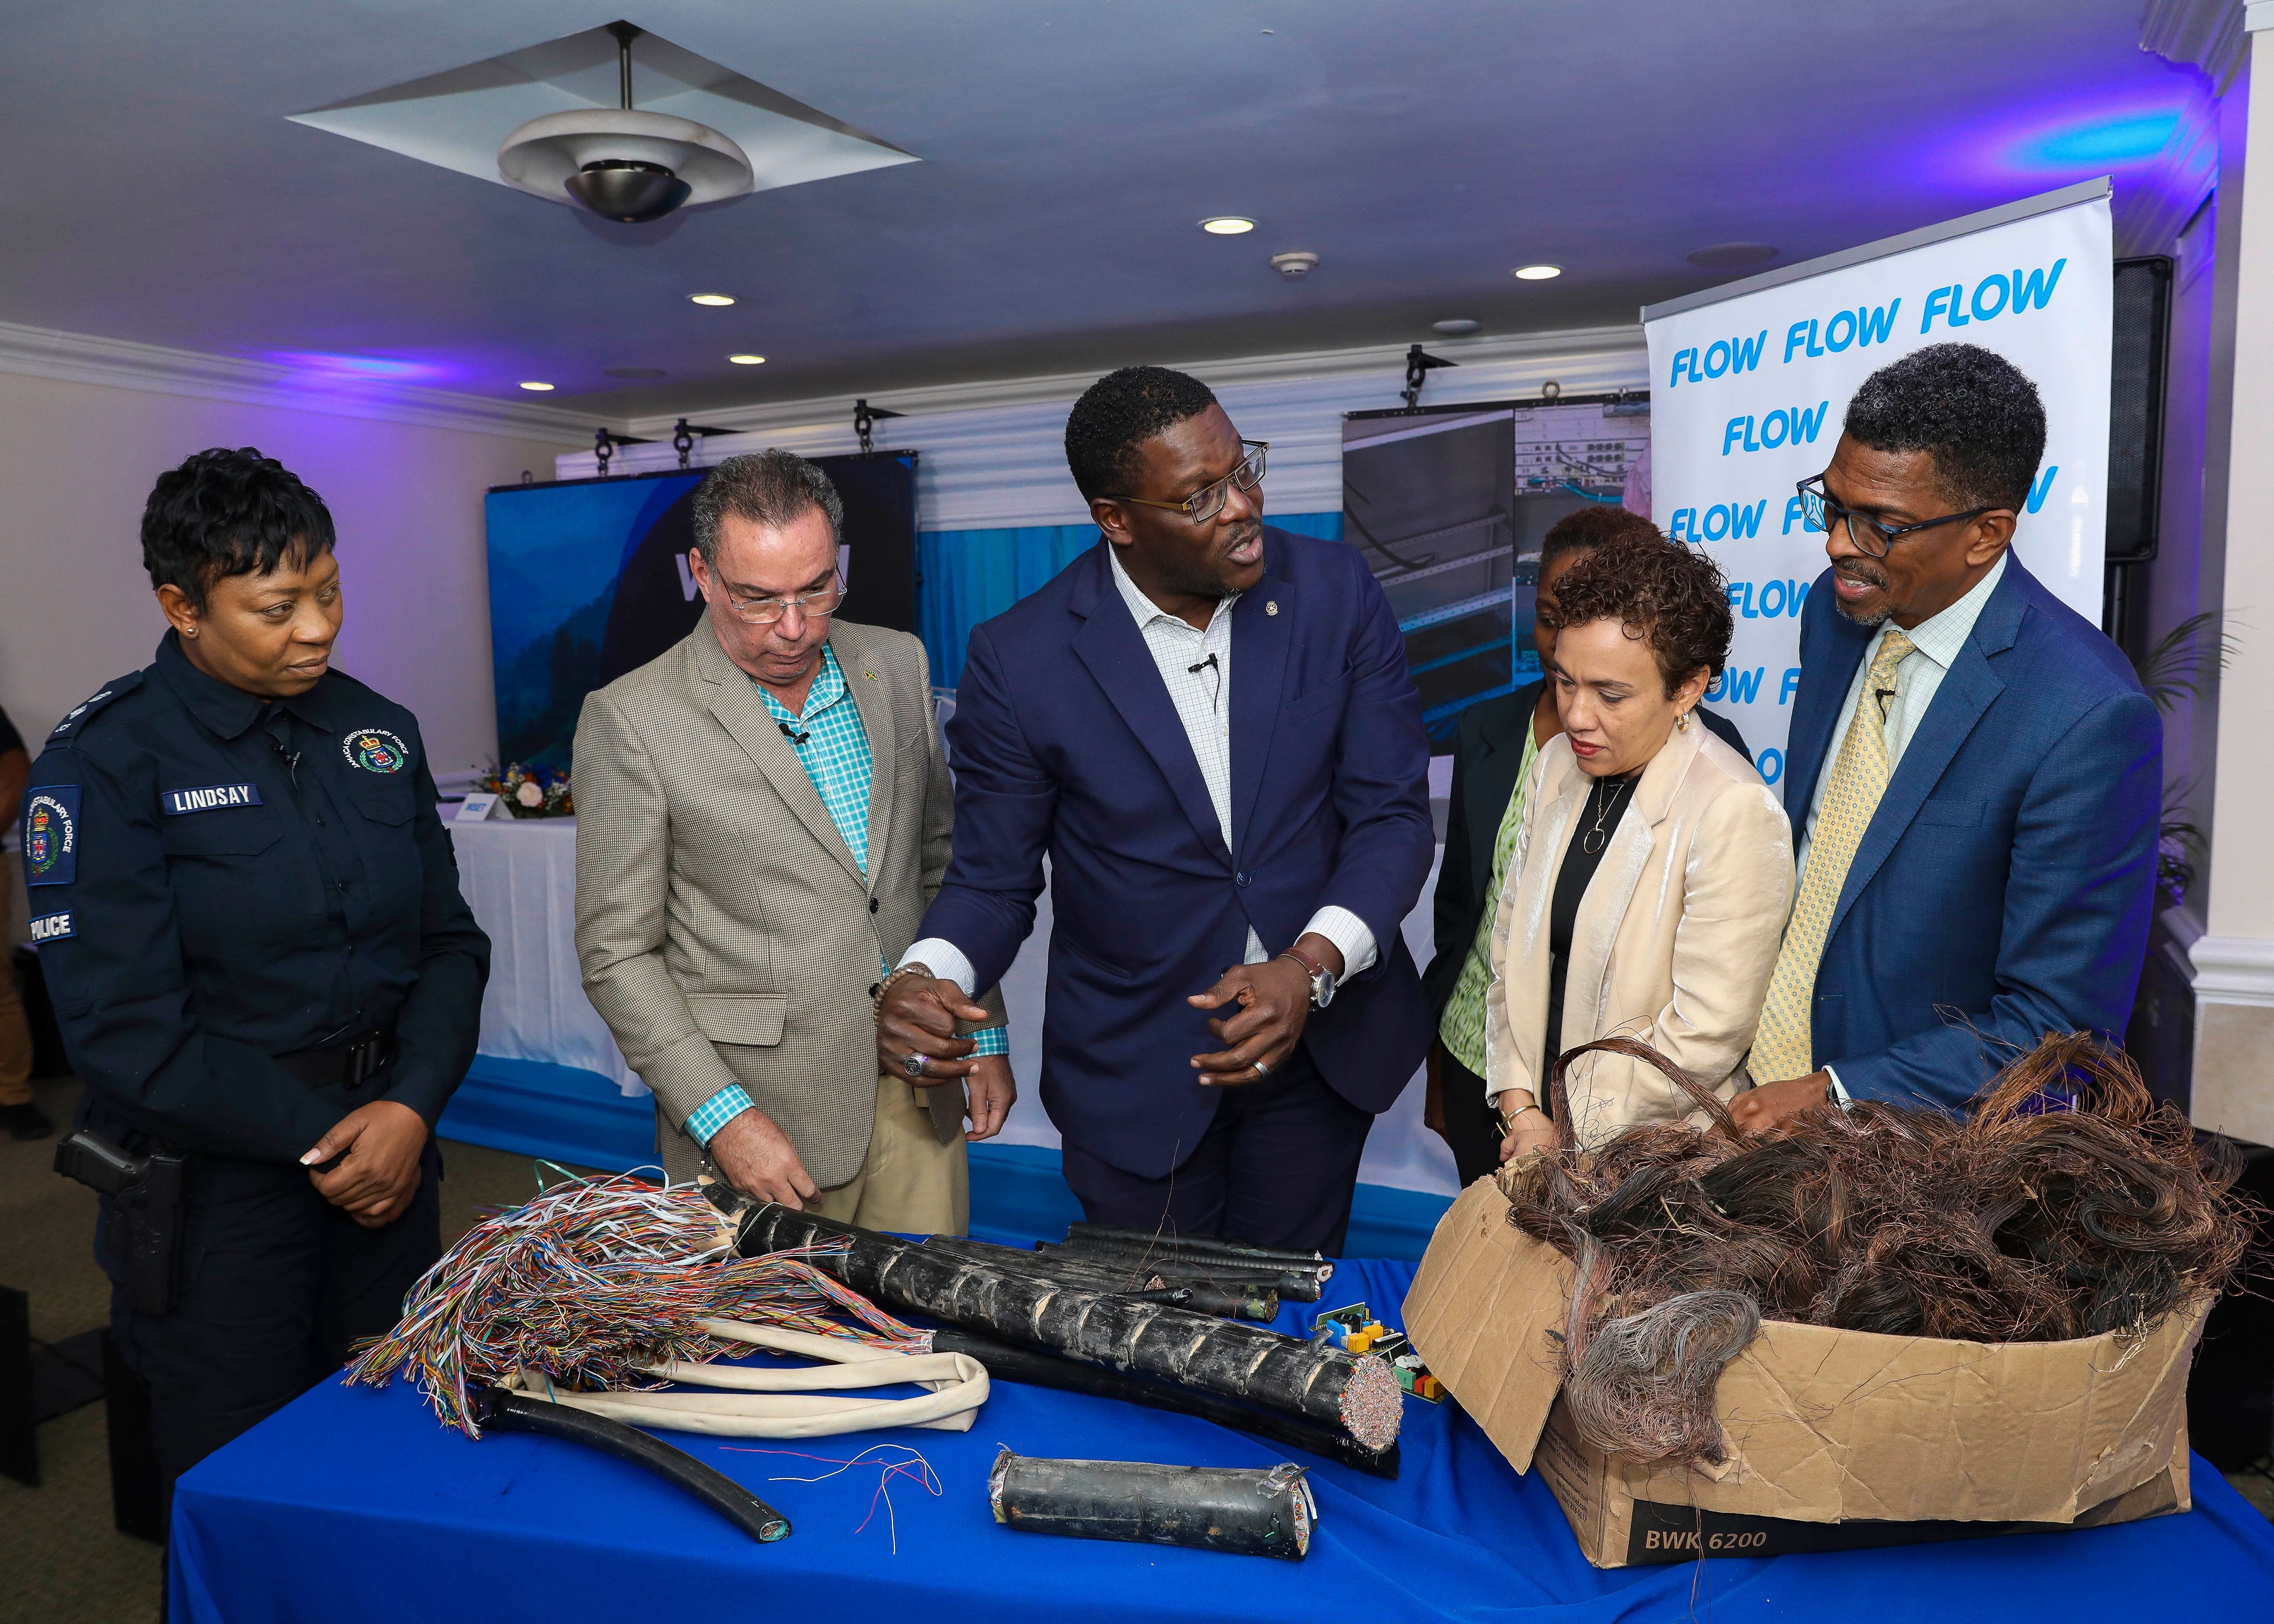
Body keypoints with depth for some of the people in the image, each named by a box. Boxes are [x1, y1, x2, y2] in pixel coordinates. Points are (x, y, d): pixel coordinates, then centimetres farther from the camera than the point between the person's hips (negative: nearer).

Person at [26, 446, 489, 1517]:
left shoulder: (375, 733, 4)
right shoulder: (104, 765, -11)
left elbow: (448, 939, 5)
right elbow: (125, 1033, -15)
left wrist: (411, 1109, -9)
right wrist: (320, 1141, -12)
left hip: (389, 1153, 5)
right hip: (217, 1179, -4)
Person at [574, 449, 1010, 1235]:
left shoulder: (898, 665, 5)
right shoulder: (629, 720, -10)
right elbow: (617, 952, -8)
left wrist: (985, 1032, 10)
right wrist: (722, 1117, -15)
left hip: (918, 1091, 4)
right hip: (762, 1115, -4)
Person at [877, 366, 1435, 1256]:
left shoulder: (1336, 591, -10)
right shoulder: (1020, 659, -15)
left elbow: (1392, 814, -8)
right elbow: (992, 877, -6)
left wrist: (1312, 966, -25)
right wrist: (926, 976, -27)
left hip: (1321, 1033, 2)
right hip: (1135, 1071, -1)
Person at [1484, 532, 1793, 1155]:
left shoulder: (1735, 812, -21)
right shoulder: (1558, 763, 1)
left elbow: (1704, 1034, -21)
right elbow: (1514, 948, 2)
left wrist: (1569, 1133, -13)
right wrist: (1522, 1108, -5)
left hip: (1660, 1162, -5)